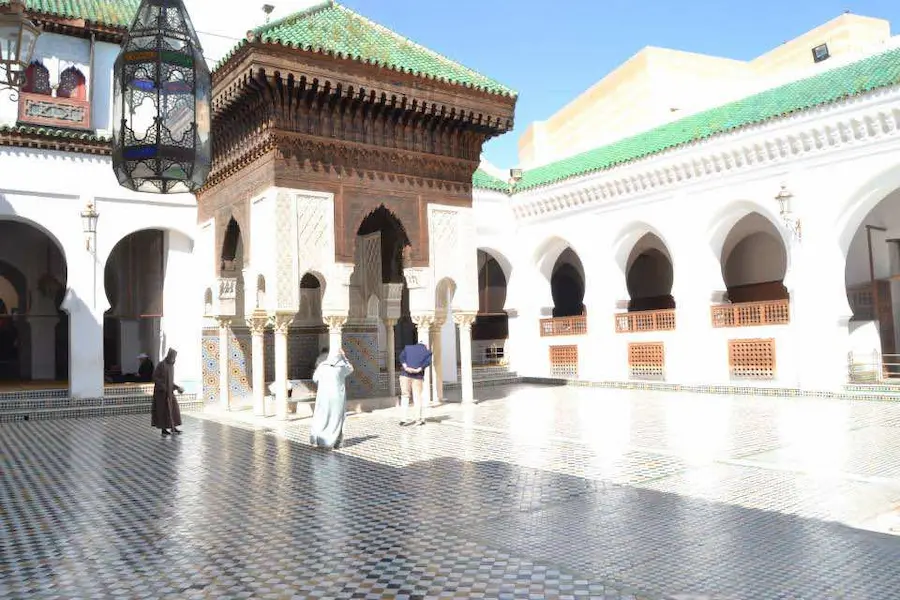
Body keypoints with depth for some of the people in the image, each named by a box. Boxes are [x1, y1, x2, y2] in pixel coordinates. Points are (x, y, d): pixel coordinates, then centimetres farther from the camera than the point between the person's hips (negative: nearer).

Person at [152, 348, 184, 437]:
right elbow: (155, 377, -16)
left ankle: (173, 427, 13)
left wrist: (177, 387, 10)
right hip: (161, 391, -8)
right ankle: (163, 429, 5)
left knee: (173, 408, 6)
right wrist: (163, 387, -22)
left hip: (169, 391, 8)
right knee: (164, 410, -3)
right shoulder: (161, 364, -14)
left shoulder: (171, 366, 11)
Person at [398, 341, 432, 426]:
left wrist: (406, 368, -7)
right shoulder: (427, 352, 14)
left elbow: (402, 356, 2)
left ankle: (403, 419, -1)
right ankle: (421, 419, 8)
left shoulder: (408, 347, 19)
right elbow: (428, 361, -5)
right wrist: (418, 370, -11)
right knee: (418, 397, 6)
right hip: (417, 376, -1)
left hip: (405, 374, 1)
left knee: (405, 396, 5)